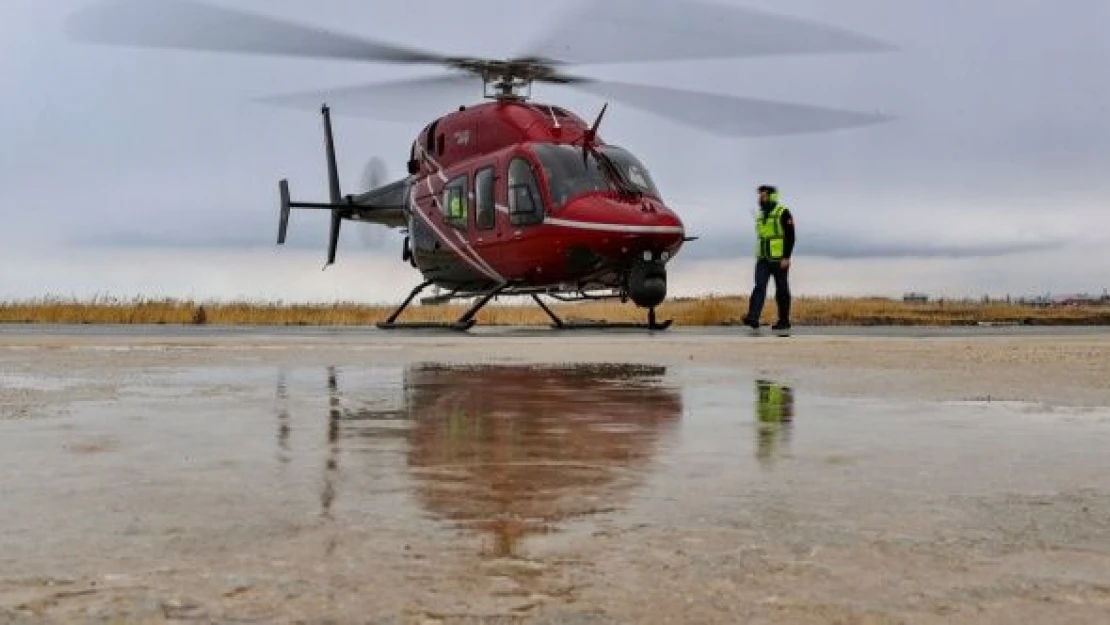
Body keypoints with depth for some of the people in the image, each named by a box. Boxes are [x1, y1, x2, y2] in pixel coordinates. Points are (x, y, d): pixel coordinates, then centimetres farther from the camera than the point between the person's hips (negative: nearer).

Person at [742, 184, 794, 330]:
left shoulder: (783, 213, -7)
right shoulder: (761, 216, 15)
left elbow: (790, 237, -12)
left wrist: (786, 258, -18)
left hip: (780, 260, -6)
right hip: (763, 260, 6)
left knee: (781, 291, 2)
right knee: (759, 287, -10)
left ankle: (784, 321, 11)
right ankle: (753, 318, -20)